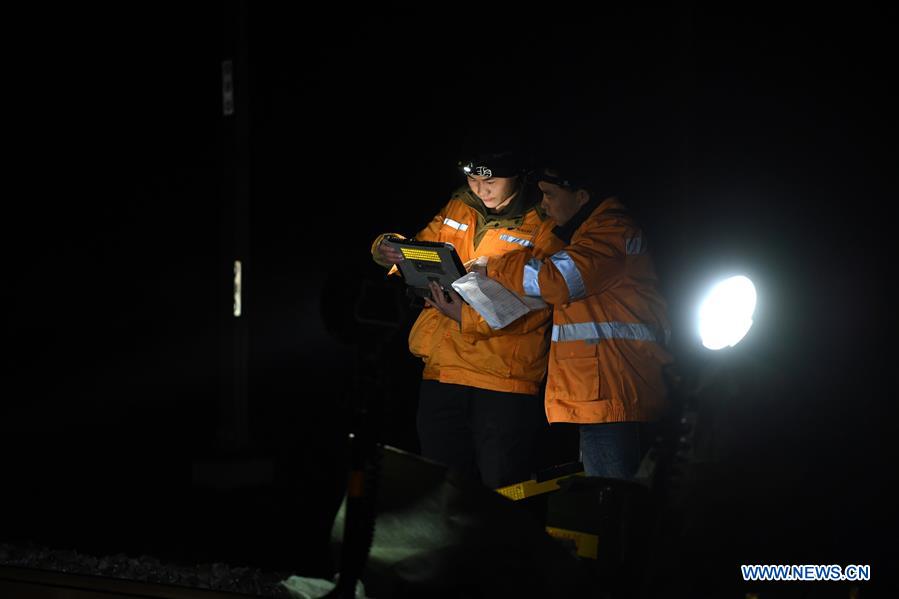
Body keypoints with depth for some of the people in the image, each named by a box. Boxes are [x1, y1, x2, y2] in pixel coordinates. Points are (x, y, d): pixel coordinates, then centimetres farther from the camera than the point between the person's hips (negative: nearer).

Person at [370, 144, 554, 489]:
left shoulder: (542, 225, -6)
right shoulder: (457, 209, 12)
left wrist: (470, 316, -24)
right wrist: (388, 249, -4)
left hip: (506, 378, -6)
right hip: (443, 367, 6)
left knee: (503, 494, -2)